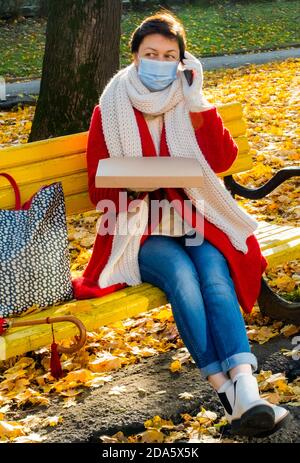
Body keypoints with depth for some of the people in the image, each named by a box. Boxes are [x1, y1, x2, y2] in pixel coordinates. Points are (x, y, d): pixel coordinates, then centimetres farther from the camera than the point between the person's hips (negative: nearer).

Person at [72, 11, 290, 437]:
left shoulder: (188, 106, 9)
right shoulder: (110, 111, 3)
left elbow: (223, 160, -4)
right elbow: (100, 190, 2)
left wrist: (197, 102, -10)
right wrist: (133, 186, -20)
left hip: (195, 219, 2)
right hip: (140, 228, -2)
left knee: (216, 277, -29)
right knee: (181, 275, -32)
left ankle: (245, 389, -44)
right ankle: (228, 392, -39)